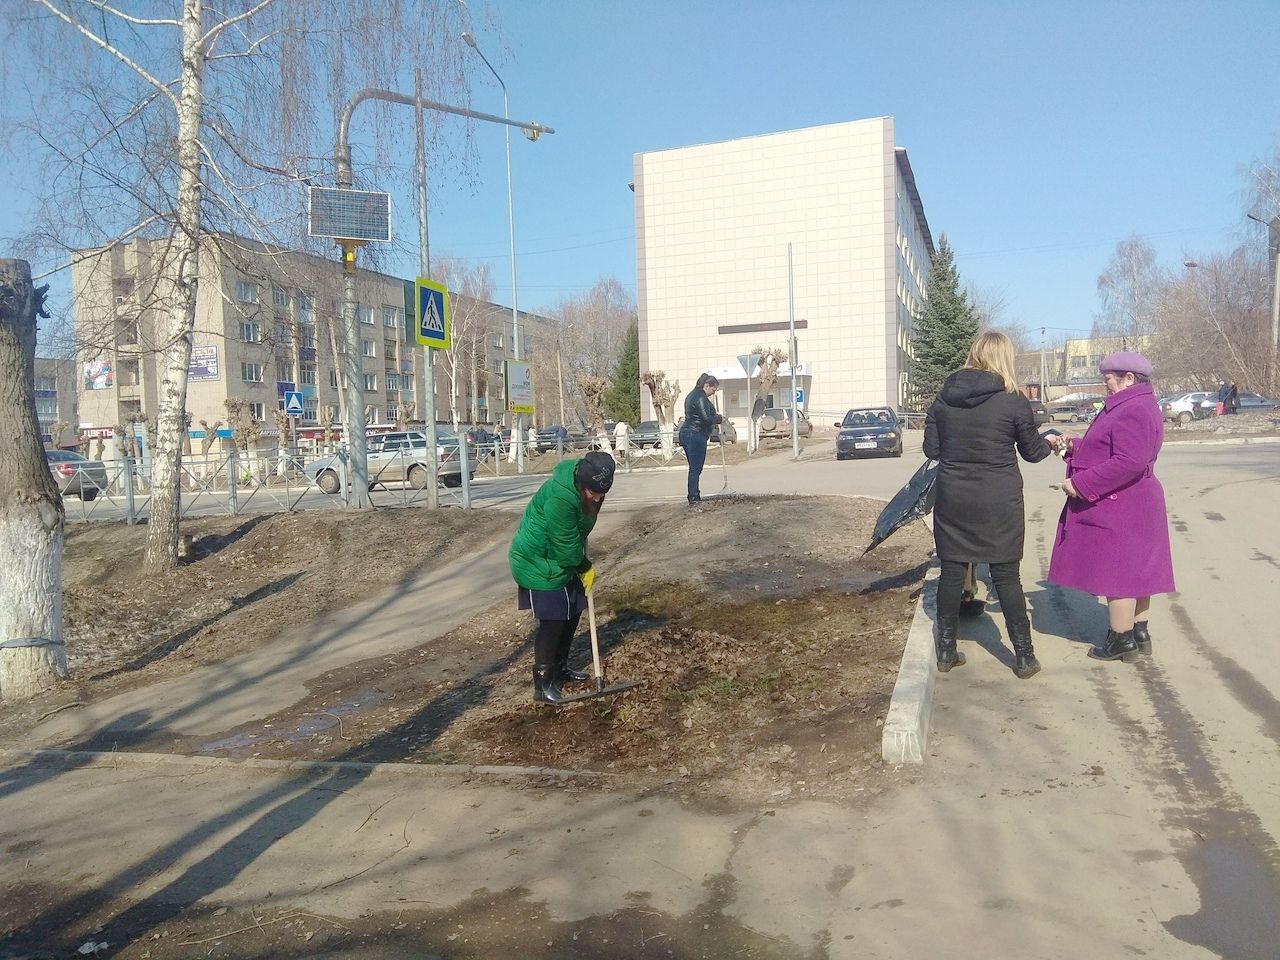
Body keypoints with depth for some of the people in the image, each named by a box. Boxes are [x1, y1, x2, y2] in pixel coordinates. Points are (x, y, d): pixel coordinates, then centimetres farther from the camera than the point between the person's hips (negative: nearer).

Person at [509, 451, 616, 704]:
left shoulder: (586, 486, -5)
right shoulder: (559, 498, -34)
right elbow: (567, 545, -24)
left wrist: (583, 565, 11)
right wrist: (585, 568, -10)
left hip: (559, 559, 9)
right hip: (538, 563, -9)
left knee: (572, 612, 13)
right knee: (552, 620, -9)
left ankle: (560, 667, 29)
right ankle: (543, 684, -1)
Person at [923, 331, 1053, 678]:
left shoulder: (944, 398, 0)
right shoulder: (1014, 402, -8)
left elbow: (931, 449, 5)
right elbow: (1032, 452, 4)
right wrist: (1051, 443, 26)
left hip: (952, 497, 2)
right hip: (999, 500, -2)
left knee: (951, 571, 11)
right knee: (1006, 575, 6)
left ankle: (946, 651, 18)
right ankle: (1023, 656, 15)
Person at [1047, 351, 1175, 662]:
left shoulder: (1134, 411, -20)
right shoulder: (1129, 407, 17)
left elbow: (1130, 462, -29)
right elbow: (1106, 450, 24)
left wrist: (1080, 483, -25)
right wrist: (1074, 445, 9)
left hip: (1118, 509, -11)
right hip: (1132, 506, 11)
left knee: (1117, 570, -3)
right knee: (1133, 569, 15)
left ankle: (1122, 640, 5)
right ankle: (1139, 633, 24)